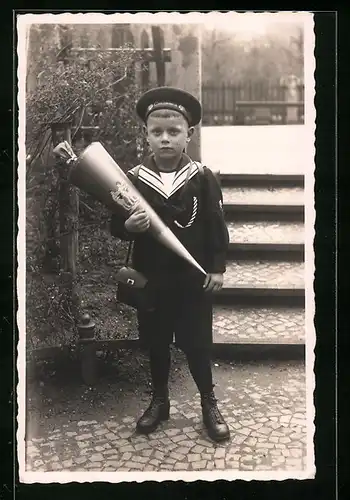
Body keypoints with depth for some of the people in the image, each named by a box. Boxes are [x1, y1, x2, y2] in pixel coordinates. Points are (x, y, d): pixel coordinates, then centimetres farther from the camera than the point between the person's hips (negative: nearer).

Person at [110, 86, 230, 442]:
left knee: (197, 344, 9)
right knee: (156, 344, 16)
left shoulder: (203, 178, -6)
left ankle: (209, 404, 29)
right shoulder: (132, 179, -4)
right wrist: (128, 227, -22)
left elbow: (216, 226, -3)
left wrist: (217, 267, -7)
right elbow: (115, 227, -1)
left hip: (194, 278, -2)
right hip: (150, 280, 2)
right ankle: (159, 401, 36)